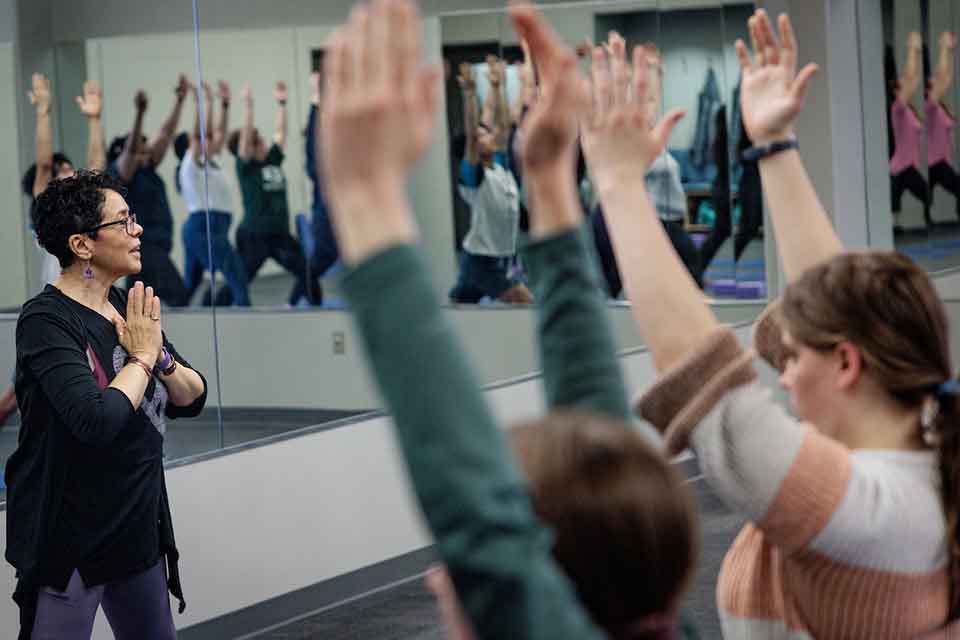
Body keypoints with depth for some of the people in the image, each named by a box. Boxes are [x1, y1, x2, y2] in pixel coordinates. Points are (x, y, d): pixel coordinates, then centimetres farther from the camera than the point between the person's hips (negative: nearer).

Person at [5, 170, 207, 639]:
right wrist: (141, 358, -14)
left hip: (139, 527, 8)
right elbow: (98, 420, -30)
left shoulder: (130, 307, 5)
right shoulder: (47, 320, -18)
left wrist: (161, 357, -12)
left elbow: (193, 400, 8)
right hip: (70, 536, -8)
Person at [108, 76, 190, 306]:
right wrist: (140, 113, -39)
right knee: (178, 297, -15)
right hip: (143, 246, -9)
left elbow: (166, 134, 13)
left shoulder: (146, 170, 13)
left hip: (155, 246, 9)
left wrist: (179, 102, 10)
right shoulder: (120, 173, -8)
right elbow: (130, 149, -27)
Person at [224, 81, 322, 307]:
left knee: (308, 273, 3)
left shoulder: (273, 160, 9)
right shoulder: (245, 167, -6)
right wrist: (248, 105, -21)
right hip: (253, 236, -6)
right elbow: (245, 134, -16)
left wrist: (282, 103, 6)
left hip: (280, 234, 6)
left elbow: (281, 131, 11)